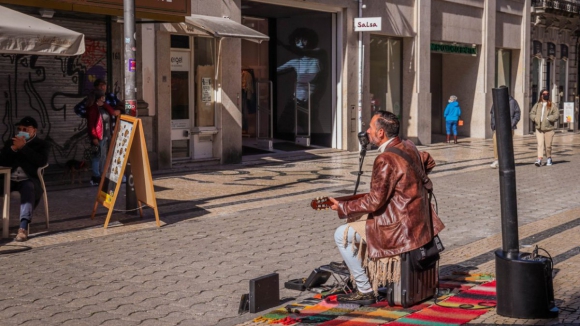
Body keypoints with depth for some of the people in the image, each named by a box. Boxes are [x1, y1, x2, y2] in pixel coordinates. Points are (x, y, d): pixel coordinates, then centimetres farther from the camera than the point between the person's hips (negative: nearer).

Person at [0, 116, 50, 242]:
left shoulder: (42, 144, 12)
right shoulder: (10, 142, 23)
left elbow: (41, 161, -9)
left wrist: (23, 147, -12)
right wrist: (13, 149, -5)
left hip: (29, 180, -4)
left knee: (28, 187, -38)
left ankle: (23, 227, -54)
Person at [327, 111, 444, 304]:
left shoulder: (385, 160, -23)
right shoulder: (409, 147, 5)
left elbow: (374, 202, -22)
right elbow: (429, 163, 25)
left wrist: (343, 206, -11)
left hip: (399, 228, -10)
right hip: (419, 222, 10)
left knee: (342, 235, -3)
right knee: (356, 220, 26)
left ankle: (365, 291, 1)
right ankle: (369, 275, 31)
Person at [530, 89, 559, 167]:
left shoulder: (552, 105, 0)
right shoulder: (537, 105, 10)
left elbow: (557, 115, -6)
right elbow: (531, 114, 14)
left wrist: (548, 118, -14)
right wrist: (536, 119, -4)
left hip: (548, 128, -2)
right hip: (539, 128, 2)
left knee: (548, 145, 5)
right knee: (540, 144, -9)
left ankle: (549, 159, 24)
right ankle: (539, 159, -16)